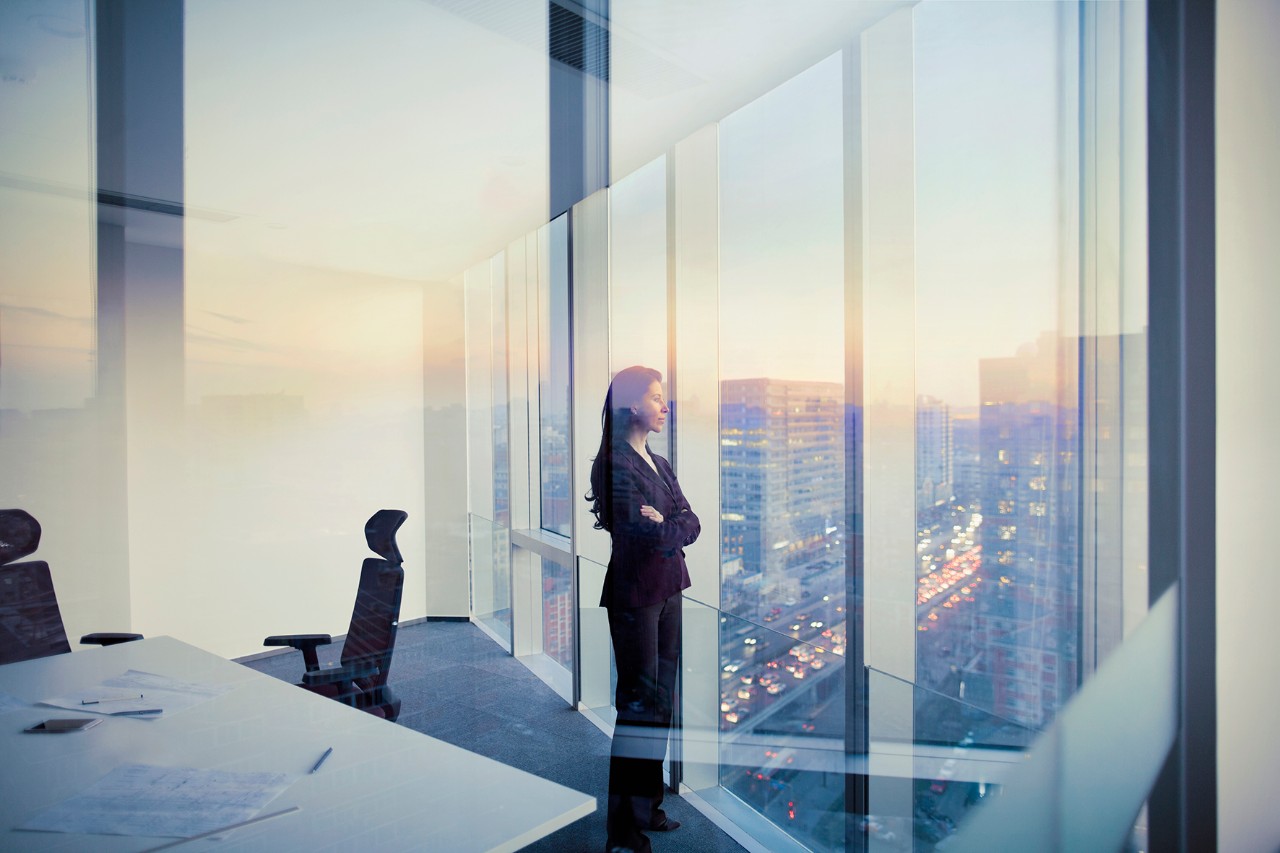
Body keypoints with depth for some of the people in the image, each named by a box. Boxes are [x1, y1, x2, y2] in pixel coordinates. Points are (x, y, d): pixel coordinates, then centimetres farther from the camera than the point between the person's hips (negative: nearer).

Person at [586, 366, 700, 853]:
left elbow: (691, 524, 5)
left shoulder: (660, 465, 13)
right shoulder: (613, 465, -12)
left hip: (669, 589, 8)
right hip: (635, 593, -8)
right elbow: (642, 535, -20)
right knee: (638, 703, -2)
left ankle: (648, 806, 28)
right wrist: (674, 527, -4)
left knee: (663, 701, 13)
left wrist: (663, 525, -12)